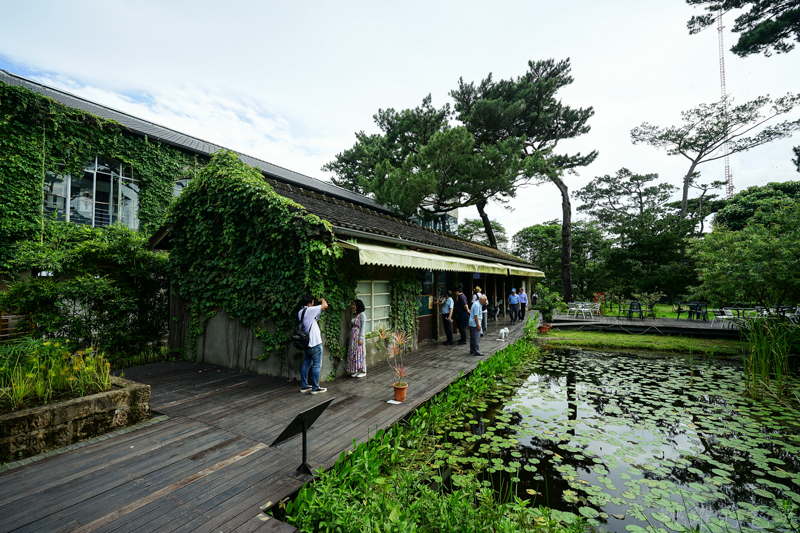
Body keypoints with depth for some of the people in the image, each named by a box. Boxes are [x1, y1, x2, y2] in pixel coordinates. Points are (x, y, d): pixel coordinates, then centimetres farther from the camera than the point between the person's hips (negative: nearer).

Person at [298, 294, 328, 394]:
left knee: (306, 364, 15)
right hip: (315, 343, -9)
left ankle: (304, 386, 24)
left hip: (307, 343, 9)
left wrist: (319, 312, 14)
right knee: (316, 365, 1)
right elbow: (325, 305, -19)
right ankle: (315, 388, 7)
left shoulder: (300, 312, 9)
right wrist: (322, 299, 0)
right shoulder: (309, 310, -19)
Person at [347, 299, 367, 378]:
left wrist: (361, 338, -17)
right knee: (353, 353, 7)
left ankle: (363, 371, 6)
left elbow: (363, 327, -13)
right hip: (353, 336, 8)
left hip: (359, 336, -7)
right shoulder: (353, 314, 12)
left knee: (360, 353, -3)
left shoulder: (362, 315, -10)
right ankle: (356, 371, 16)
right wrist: (350, 337, 12)